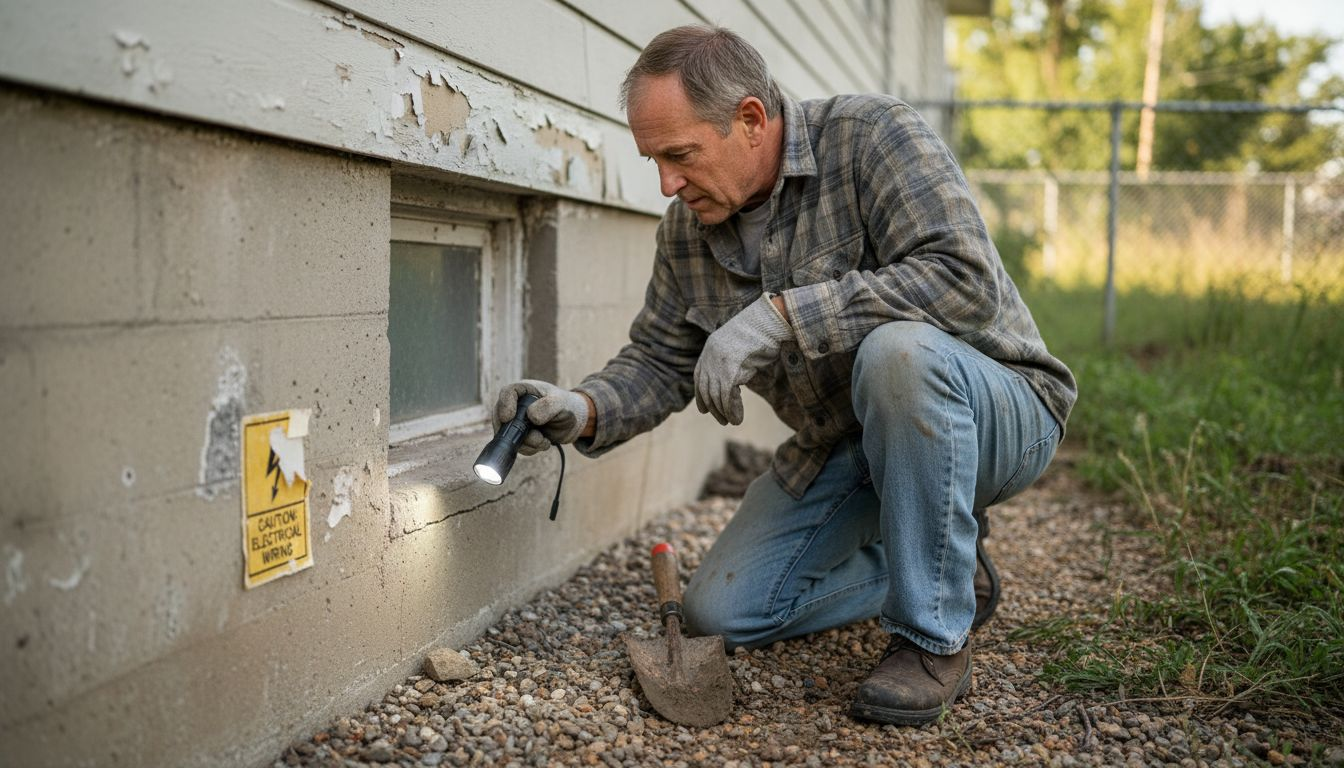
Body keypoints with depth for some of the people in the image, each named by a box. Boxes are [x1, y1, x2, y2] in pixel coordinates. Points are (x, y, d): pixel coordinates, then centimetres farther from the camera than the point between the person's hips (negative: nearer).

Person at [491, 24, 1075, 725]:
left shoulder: (872, 136, -21)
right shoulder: (688, 227, -2)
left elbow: (966, 278, -34)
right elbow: (659, 360, 3)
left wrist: (781, 313, -36)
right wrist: (582, 410, -19)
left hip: (991, 410, -6)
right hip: (841, 446, 7)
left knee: (896, 350, -40)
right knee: (721, 613, 2)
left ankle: (935, 638, -22)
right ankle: (950, 573, 20)